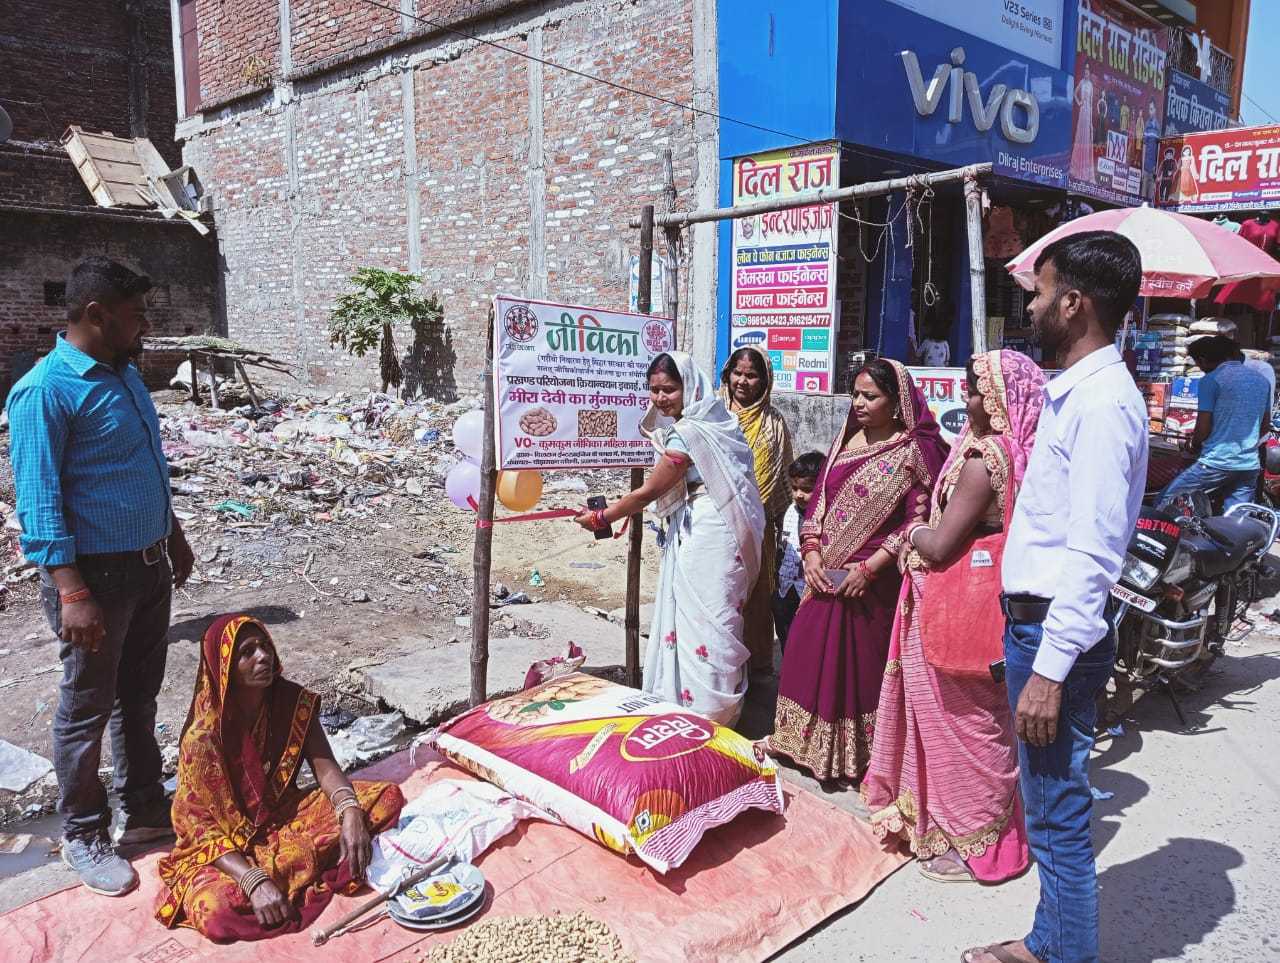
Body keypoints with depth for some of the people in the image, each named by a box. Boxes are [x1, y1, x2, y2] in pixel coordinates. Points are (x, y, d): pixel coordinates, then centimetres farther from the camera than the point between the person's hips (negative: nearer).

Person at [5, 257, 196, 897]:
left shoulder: (124, 374, 8)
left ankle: (145, 809, 34)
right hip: (95, 572, -8)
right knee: (87, 710, 7)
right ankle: (83, 837, 23)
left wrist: (173, 535, 22)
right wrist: (71, 592, -23)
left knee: (139, 698, 19)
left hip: (148, 563, 8)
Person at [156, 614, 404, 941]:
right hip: (230, 843, -3)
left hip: (288, 814, 3)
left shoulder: (294, 702, -9)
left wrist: (351, 813, -34)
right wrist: (254, 882, -34)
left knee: (388, 797, -10)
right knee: (217, 911, -36)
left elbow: (326, 768, -13)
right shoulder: (203, 736, -22)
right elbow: (199, 825, -21)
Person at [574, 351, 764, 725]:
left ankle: (706, 712, 8)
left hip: (705, 537, -10)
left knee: (702, 623, -2)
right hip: (704, 535, 10)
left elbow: (648, 492, -12)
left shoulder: (687, 434, -18)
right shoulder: (714, 419, 11)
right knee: (712, 622, 15)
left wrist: (601, 518, -1)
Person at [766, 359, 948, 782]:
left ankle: (858, 755, 20)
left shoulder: (913, 451, -7)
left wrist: (870, 567, -17)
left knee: (862, 661, 3)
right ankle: (811, 745, 26)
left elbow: (917, 522, -13)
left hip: (872, 581, -6)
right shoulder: (844, 441, 11)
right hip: (825, 575, 6)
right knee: (811, 654, 9)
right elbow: (818, 500, 11)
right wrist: (811, 553, -3)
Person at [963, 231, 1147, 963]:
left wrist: (1049, 668, -23)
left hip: (1057, 629, -10)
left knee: (1059, 815, 4)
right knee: (1050, 807, 21)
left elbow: (1091, 553, -23)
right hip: (1035, 620, 10)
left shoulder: (1102, 402, -19)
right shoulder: (1076, 392, 11)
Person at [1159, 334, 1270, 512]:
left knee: (1163, 503, 4)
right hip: (1250, 465, 7)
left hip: (1217, 463, -6)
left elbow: (1203, 428, -11)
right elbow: (1265, 424, 20)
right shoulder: (1261, 379, 12)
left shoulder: (1211, 380, -9)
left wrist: (1193, 446, 9)